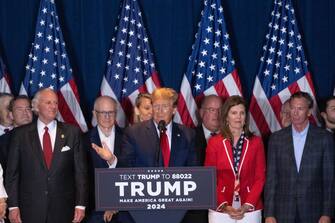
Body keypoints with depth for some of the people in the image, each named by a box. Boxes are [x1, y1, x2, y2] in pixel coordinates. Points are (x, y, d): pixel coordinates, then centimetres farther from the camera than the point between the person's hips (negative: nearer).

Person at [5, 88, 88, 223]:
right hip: (30, 210, 0)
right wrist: (13, 206, -4)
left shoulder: (72, 133, 4)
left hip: (63, 210, 0)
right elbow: (12, 173, 3)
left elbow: (80, 171, 3)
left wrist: (80, 205, -3)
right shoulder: (21, 134, 3)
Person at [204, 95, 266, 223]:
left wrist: (247, 205, -8)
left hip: (249, 209, 0)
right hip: (220, 210, 0)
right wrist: (223, 205, -9)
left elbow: (260, 177, 3)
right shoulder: (214, 143, 3)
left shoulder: (256, 142, 5)